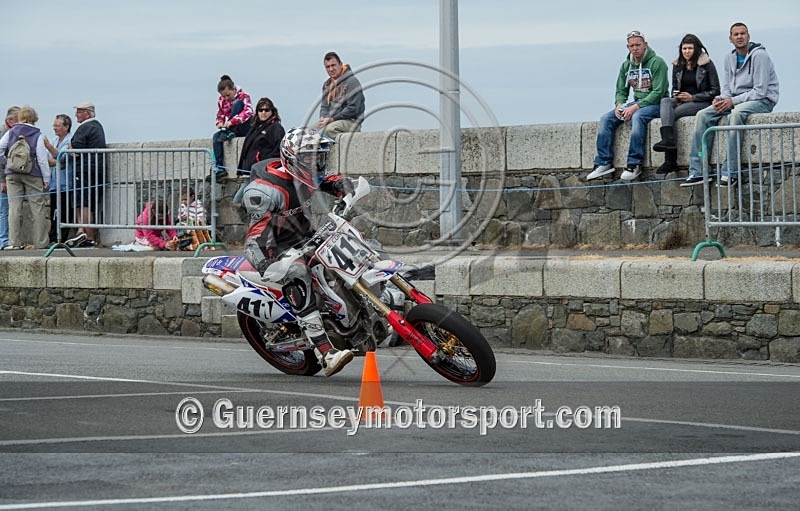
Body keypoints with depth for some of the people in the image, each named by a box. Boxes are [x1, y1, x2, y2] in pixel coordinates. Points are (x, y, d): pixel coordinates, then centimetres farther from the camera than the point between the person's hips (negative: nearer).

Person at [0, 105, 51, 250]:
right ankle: (40, 242, 3)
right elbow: (42, 159, -5)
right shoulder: (37, 135, -3)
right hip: (33, 175, -2)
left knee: (14, 207, 3)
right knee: (37, 208, 3)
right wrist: (46, 179, 1)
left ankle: (15, 242, 0)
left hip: (12, 174, 2)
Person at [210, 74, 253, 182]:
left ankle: (229, 133, -27)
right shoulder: (221, 100, 5)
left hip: (245, 128, -5)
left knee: (237, 103, -25)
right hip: (229, 128, 5)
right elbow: (219, 115, 14)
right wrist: (220, 123, -13)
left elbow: (248, 112, -27)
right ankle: (219, 168, -34)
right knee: (216, 137, -26)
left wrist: (231, 121, -40)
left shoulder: (243, 96, -10)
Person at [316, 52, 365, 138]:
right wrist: (322, 118, -3)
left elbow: (353, 109, -15)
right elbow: (324, 106, 21)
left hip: (351, 121, -7)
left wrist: (332, 119, -17)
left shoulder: (352, 82, -8)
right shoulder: (327, 84, 18)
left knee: (328, 130, -36)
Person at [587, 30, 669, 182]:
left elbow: (658, 92, -16)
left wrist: (635, 107, -24)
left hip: (655, 103, -7)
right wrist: (619, 104, -8)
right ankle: (604, 163, -15)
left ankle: (634, 165, -37)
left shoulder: (657, 62, -9)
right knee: (606, 118, -13)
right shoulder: (626, 65, 11)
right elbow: (621, 91, 17)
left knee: (637, 117, -37)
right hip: (637, 102, 7)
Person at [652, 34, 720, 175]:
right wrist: (676, 98, 0)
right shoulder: (678, 66, 15)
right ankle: (668, 139, -43)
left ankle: (670, 160, -35)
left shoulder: (707, 64, -1)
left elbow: (715, 91, -3)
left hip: (702, 103, -5)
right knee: (665, 102, -28)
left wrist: (692, 98, -11)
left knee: (672, 113, -29)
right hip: (681, 102, 5)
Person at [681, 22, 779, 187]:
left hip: (763, 100, -8)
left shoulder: (759, 56, -12)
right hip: (737, 101, 8)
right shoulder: (730, 58, 11)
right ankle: (697, 172, -15)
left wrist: (732, 101, -21)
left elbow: (760, 91, -17)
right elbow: (727, 87, 16)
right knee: (703, 115, -11)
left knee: (736, 113, -38)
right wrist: (721, 99, -9)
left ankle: (730, 172, -39)